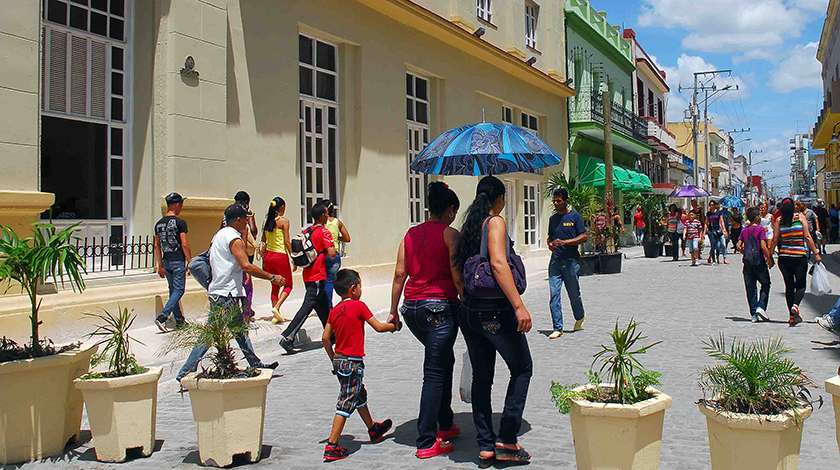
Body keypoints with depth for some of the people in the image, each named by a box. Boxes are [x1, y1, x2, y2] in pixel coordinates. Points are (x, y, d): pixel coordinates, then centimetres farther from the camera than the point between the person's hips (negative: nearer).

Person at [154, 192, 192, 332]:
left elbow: (156, 246, 12)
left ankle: (180, 320, 19)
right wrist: (190, 262, -6)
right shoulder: (180, 222, -11)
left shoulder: (159, 224, 9)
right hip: (178, 261, -7)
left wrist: (160, 265, 17)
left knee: (173, 290, 14)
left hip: (166, 261, 7)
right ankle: (162, 317, -16)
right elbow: (185, 245, -14)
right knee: (178, 290, -2)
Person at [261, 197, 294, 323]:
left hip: (268, 256, 6)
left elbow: (263, 242, 11)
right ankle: (277, 307, -11)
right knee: (288, 285, 10)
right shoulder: (283, 221, -9)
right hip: (280, 256, -6)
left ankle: (276, 315, 14)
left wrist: (263, 261, 18)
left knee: (275, 286, 16)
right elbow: (287, 241, -12)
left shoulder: (266, 221, 7)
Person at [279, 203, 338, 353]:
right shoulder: (324, 232, -11)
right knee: (307, 306, -10)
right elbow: (331, 254, -19)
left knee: (323, 306, 20)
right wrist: (334, 249, 1)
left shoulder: (305, 232, 10)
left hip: (308, 276, 8)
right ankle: (288, 338, -17)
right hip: (318, 277, -8)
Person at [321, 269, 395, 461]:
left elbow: (325, 338, 7)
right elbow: (378, 327, -12)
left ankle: (373, 429, 42)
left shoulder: (335, 310, 6)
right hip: (352, 362, -8)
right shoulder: (359, 306, -13)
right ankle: (332, 446, -6)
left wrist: (333, 359, 18)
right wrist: (393, 326, 7)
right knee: (346, 403, -5)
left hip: (339, 360, 8)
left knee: (360, 394, 24)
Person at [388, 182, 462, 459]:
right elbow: (457, 276, -12)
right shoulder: (449, 234, -7)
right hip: (440, 307, -7)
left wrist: (394, 312, 13)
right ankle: (426, 443, 2)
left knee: (444, 360, 24)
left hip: (412, 308, 7)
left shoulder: (411, 233, 9)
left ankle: (445, 425, 32)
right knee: (435, 373, -1)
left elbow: (399, 274, 9)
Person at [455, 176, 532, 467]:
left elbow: (461, 268, 13)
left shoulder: (469, 225, 12)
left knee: (481, 377, 12)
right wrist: (519, 306, -26)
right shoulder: (495, 222, -9)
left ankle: (485, 447, 15)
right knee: (522, 369, 8)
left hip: (469, 310, 7)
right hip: (496, 310, -7)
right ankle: (506, 440, 4)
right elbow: (498, 263, -22)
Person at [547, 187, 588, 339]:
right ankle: (557, 328, -1)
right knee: (554, 294, -5)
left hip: (571, 260, -4)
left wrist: (564, 242, -15)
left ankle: (580, 317, 36)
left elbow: (584, 237, -5)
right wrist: (550, 244, 1)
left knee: (574, 294, 7)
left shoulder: (575, 216, -1)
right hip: (555, 261, 4)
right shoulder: (553, 218, 14)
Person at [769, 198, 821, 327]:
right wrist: (816, 253, -1)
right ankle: (795, 306, -20)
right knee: (800, 285, 7)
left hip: (784, 257, 2)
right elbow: (807, 237, -6)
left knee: (789, 286, 10)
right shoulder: (801, 217, -2)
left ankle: (792, 316, 10)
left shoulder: (778, 220, 2)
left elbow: (775, 240, 0)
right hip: (799, 256, -2)